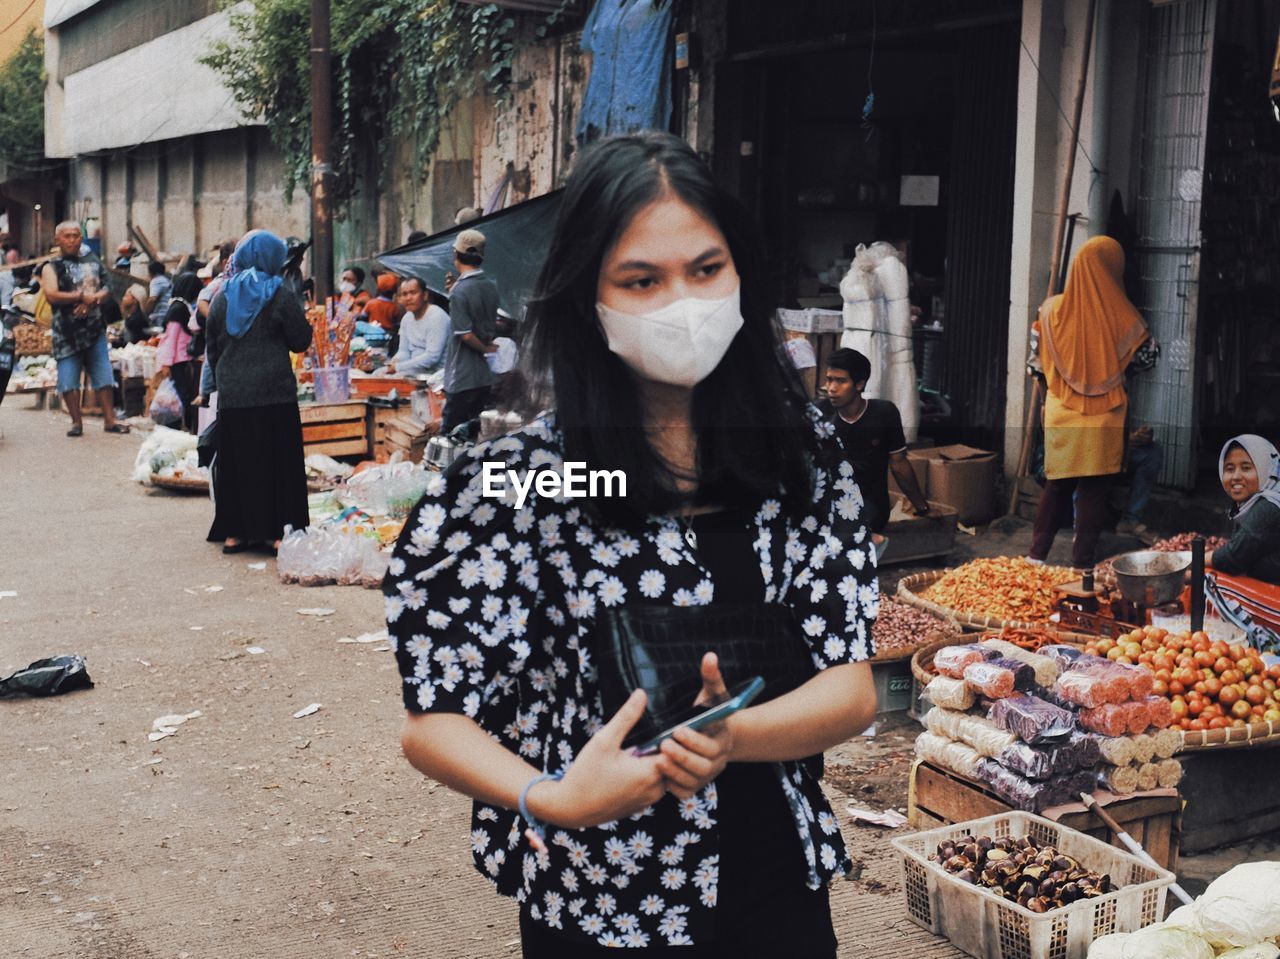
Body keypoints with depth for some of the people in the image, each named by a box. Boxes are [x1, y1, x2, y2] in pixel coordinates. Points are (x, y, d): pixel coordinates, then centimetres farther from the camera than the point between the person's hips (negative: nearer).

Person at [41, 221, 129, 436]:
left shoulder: (93, 262, 13)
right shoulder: (52, 267, 1)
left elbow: (106, 289, 7)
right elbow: (51, 295, -13)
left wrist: (92, 300, -12)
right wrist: (82, 296, -13)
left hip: (95, 329, 3)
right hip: (67, 332, -3)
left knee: (104, 377, 2)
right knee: (69, 380, -4)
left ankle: (109, 420, 8)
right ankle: (77, 422, 7)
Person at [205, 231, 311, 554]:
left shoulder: (222, 297, 8)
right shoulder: (280, 295, -5)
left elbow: (212, 348, 14)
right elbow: (301, 340, -2)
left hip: (232, 395, 4)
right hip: (274, 394, -4)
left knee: (235, 463, 10)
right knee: (278, 462, 1)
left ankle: (233, 532, 13)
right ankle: (279, 530, -1)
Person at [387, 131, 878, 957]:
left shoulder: (800, 449, -5)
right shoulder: (518, 480, -14)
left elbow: (853, 688, -7)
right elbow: (434, 718, -11)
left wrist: (734, 735, -27)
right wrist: (550, 799, -30)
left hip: (782, 892, 3)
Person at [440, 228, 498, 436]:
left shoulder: (460, 292, -17)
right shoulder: (491, 287, 6)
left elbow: (466, 334, -19)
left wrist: (485, 348, -4)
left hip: (462, 378, -7)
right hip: (485, 376, 7)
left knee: (450, 433, -1)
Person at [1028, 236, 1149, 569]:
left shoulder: (1053, 310, -1)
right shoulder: (1123, 317, -7)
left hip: (1061, 418, 2)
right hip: (1104, 422, -2)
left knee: (1056, 488, 12)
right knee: (1094, 492, 3)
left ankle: (1037, 554, 12)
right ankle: (1082, 563, 5)